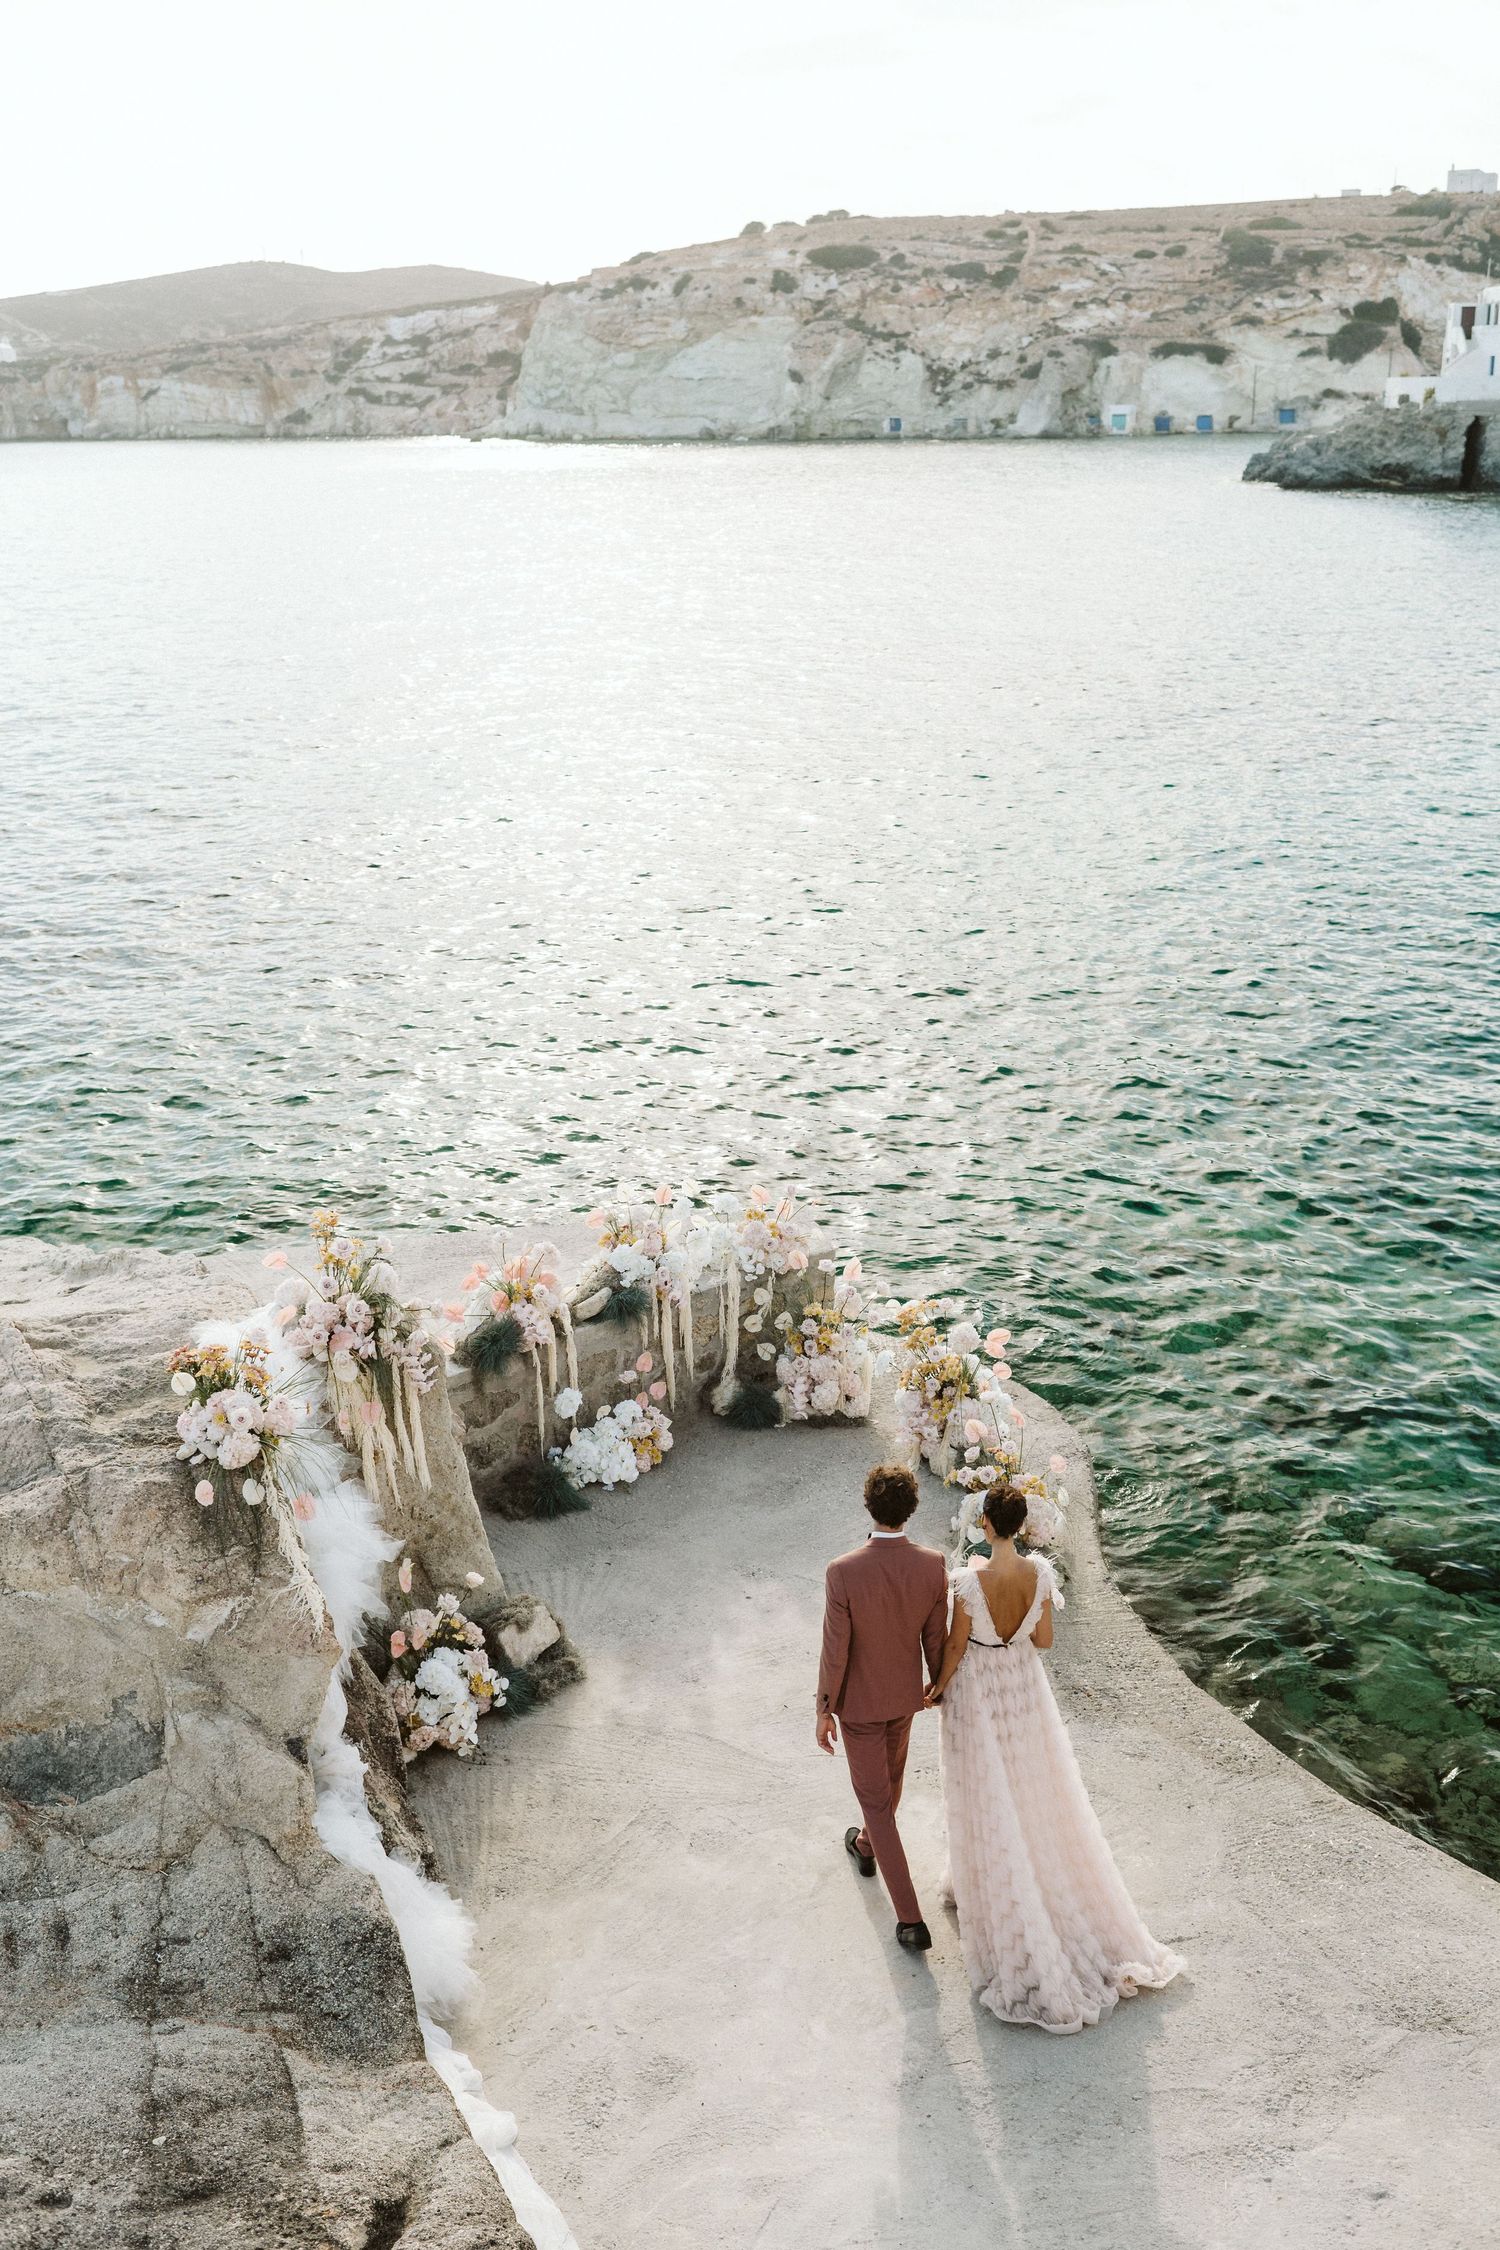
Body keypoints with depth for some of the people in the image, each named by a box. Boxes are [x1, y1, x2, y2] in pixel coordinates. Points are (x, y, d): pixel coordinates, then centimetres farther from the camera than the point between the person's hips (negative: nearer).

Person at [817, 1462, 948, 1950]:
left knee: (876, 1800, 11)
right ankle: (866, 1846, 59)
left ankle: (910, 1919, 14)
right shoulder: (933, 1566, -22)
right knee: (891, 1774, 31)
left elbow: (835, 1651, -22)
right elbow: (935, 1638, -8)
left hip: (859, 1701, -4)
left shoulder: (844, 1572, -32)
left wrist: (825, 1710, -7)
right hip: (905, 1694, 4)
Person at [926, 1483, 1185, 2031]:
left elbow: (955, 1646, -16)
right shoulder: (1040, 1572, -18)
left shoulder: (969, 1581, -29)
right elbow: (1044, 1639, -6)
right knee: (1036, 1792, 24)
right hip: (1025, 1688, 4)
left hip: (977, 1693, -4)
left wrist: (939, 1686, 2)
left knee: (990, 1801, 14)